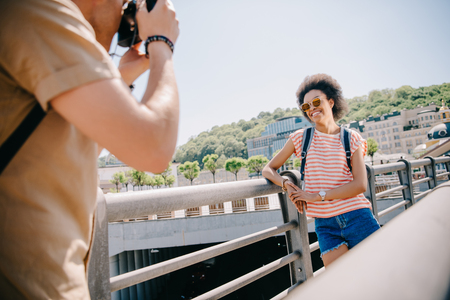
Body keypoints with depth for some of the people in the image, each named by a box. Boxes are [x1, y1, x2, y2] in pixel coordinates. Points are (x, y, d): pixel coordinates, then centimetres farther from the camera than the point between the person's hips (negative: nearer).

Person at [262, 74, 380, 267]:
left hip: (358, 218, 0)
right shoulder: (301, 138, 4)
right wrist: (287, 184, -13)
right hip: (326, 225, 0)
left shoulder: (351, 139, 3)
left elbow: (360, 185, -7)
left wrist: (316, 196, -13)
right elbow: (268, 170, 7)